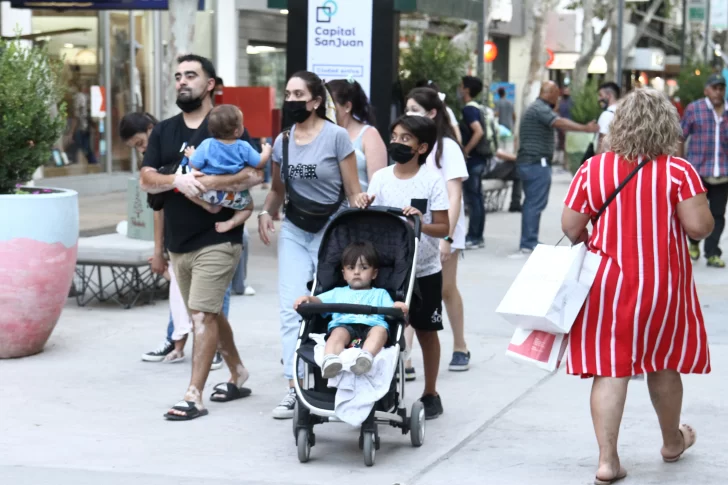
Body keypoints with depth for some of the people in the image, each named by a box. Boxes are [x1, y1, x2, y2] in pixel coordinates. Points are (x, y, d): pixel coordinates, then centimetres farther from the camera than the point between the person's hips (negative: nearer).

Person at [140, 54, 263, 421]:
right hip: (178, 241, 6)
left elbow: (255, 174, -15)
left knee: (202, 314, -11)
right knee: (209, 314, 17)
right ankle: (238, 376, 33)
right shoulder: (163, 131, 10)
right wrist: (176, 180, -21)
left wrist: (207, 183, -24)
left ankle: (194, 397, -9)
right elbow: (147, 180, -1)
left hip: (217, 239, -6)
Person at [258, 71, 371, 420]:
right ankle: (295, 387, -4)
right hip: (294, 232, 4)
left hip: (331, 230, -4)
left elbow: (353, 192, -6)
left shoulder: (336, 136, -8)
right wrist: (265, 213, -1)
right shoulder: (283, 141, 6)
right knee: (291, 308, -5)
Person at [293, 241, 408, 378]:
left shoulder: (380, 294, 35)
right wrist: (307, 299, 1)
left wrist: (398, 307, -8)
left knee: (380, 330, -36)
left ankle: (366, 355, -65)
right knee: (338, 333, -36)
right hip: (344, 325, 0)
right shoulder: (338, 293, 39)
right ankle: (329, 360, -65)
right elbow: (318, 301, 24)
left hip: (371, 326, 0)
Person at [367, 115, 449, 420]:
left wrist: (421, 225, -27)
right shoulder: (381, 178, 2)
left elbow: (443, 228, -8)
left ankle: (431, 394, 21)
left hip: (424, 270, -2)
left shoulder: (432, 180, -7)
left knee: (426, 331, 8)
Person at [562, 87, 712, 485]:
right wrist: (703, 213, 8)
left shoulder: (592, 169, -5)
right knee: (664, 364, 18)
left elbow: (570, 227, -3)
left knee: (610, 369, 2)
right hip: (661, 286, 0)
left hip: (608, 284, 0)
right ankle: (672, 441, 39)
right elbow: (699, 227, -15)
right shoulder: (679, 171, -11)